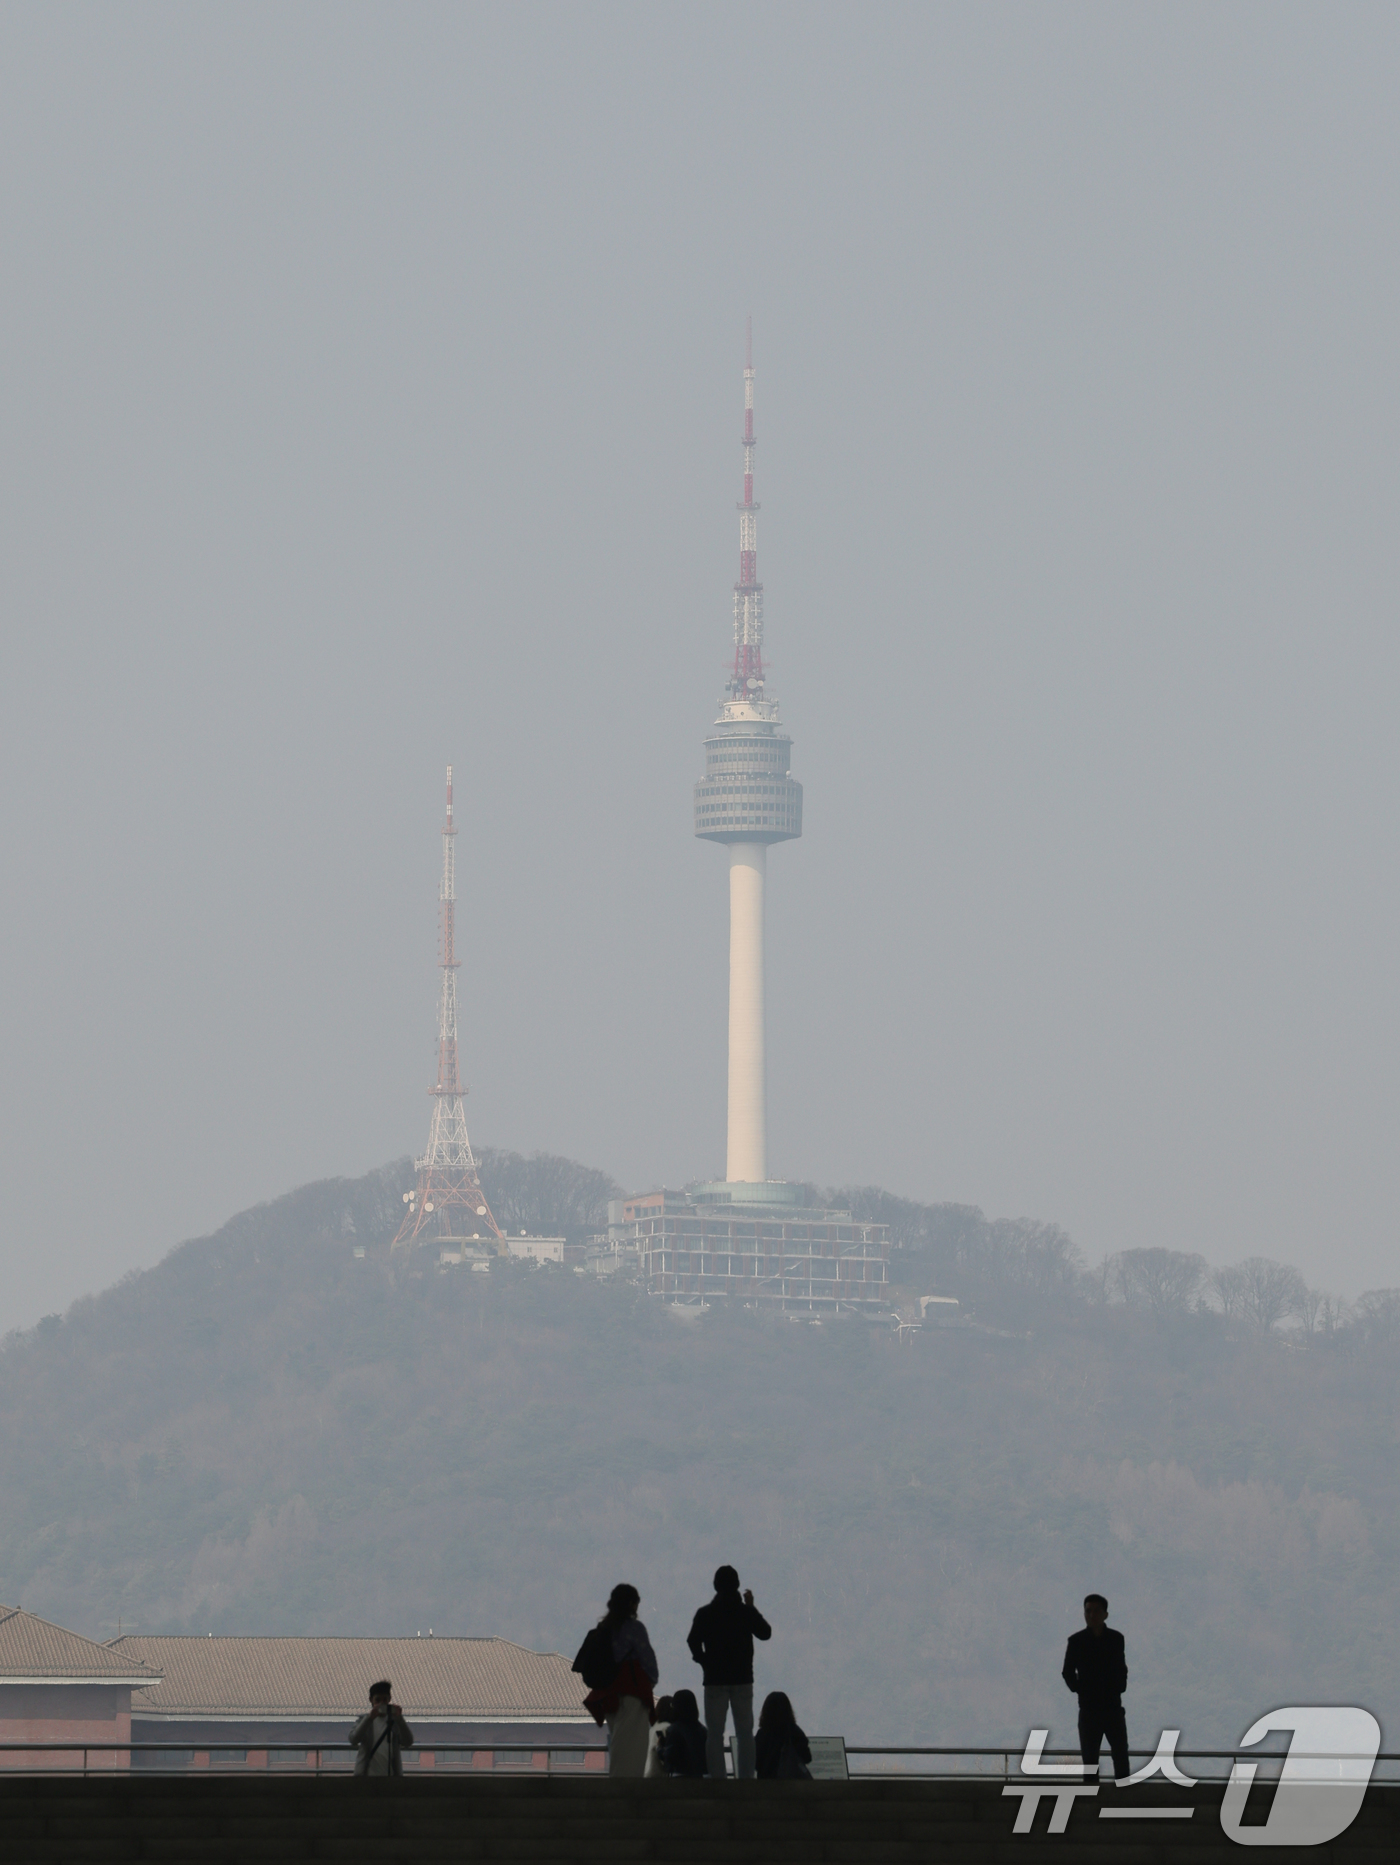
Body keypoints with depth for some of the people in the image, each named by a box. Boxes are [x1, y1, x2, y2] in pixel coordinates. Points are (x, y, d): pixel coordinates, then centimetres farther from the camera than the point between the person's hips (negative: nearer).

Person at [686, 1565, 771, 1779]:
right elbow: (765, 1632, 13)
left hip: (715, 1680, -1)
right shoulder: (746, 1612, -1)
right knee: (745, 1733, 5)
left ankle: (717, 1778, -6)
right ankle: (746, 1777, 0)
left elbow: (693, 1641, -11)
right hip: (742, 1679, 1)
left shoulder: (705, 1614, -4)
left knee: (715, 1733, 1)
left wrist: (704, 1661, 5)